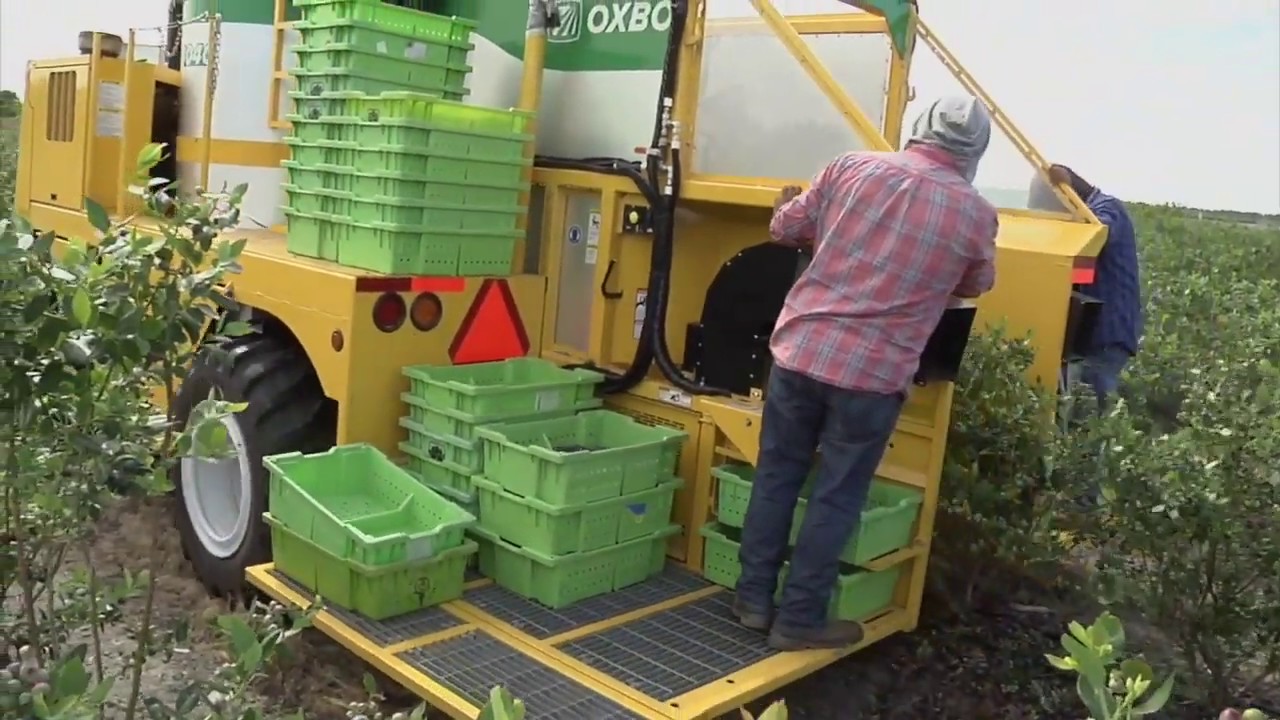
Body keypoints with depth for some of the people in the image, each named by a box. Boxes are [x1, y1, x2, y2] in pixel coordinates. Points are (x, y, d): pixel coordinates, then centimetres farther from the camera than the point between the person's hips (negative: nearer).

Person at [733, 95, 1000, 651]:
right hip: (874, 373, -2)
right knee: (836, 498, 10)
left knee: (776, 476, 16)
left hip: (800, 349, 3)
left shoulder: (851, 167, 2)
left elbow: (785, 228, 12)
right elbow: (976, 286, 18)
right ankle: (799, 619, 18)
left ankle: (754, 599, 26)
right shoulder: (976, 213, 0)